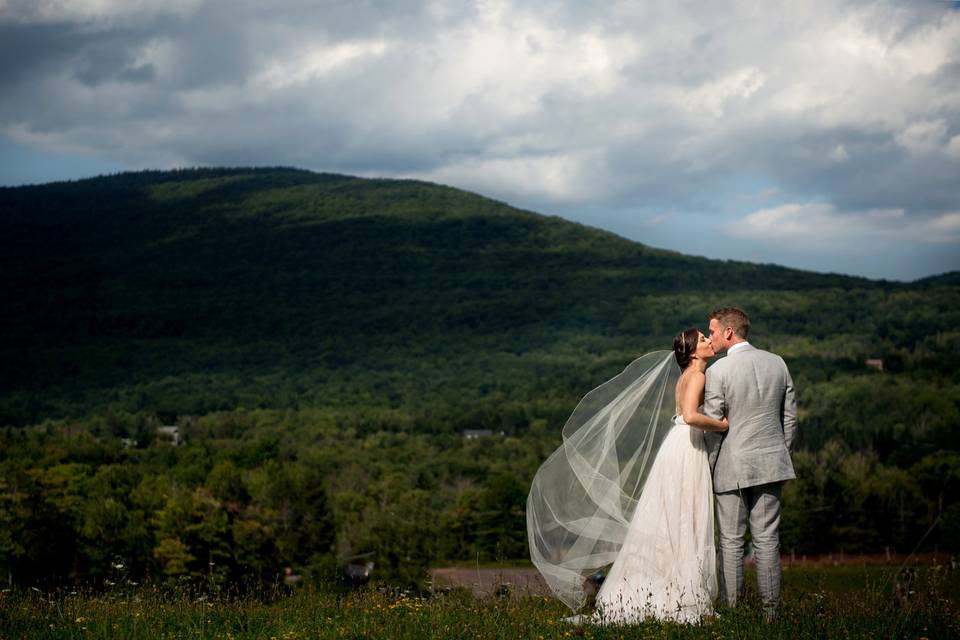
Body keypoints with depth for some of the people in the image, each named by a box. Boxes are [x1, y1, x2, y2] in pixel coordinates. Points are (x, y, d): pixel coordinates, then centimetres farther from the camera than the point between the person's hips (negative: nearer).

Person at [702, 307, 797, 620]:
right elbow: (790, 417, 10)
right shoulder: (777, 363, 5)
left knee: (731, 540, 3)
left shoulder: (717, 372, -11)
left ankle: (730, 607, 4)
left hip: (733, 466, -4)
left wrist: (707, 468, 2)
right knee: (767, 539, 7)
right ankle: (770, 609, 9)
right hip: (770, 463, 4)